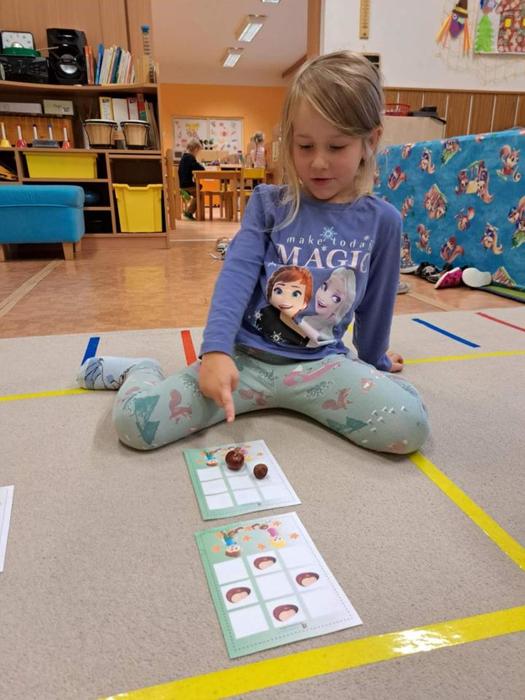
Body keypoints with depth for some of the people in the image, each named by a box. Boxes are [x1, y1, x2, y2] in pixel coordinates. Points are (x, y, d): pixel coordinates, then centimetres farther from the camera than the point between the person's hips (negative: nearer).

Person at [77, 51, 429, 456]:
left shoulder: (381, 221, 2)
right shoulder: (268, 204, 0)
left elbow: (376, 302, 12)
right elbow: (237, 275, -13)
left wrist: (372, 362, 25)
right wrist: (216, 350, -27)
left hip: (320, 363, 2)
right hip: (245, 356, -1)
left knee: (410, 425, -25)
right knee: (133, 421, -18)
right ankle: (140, 372, 19)